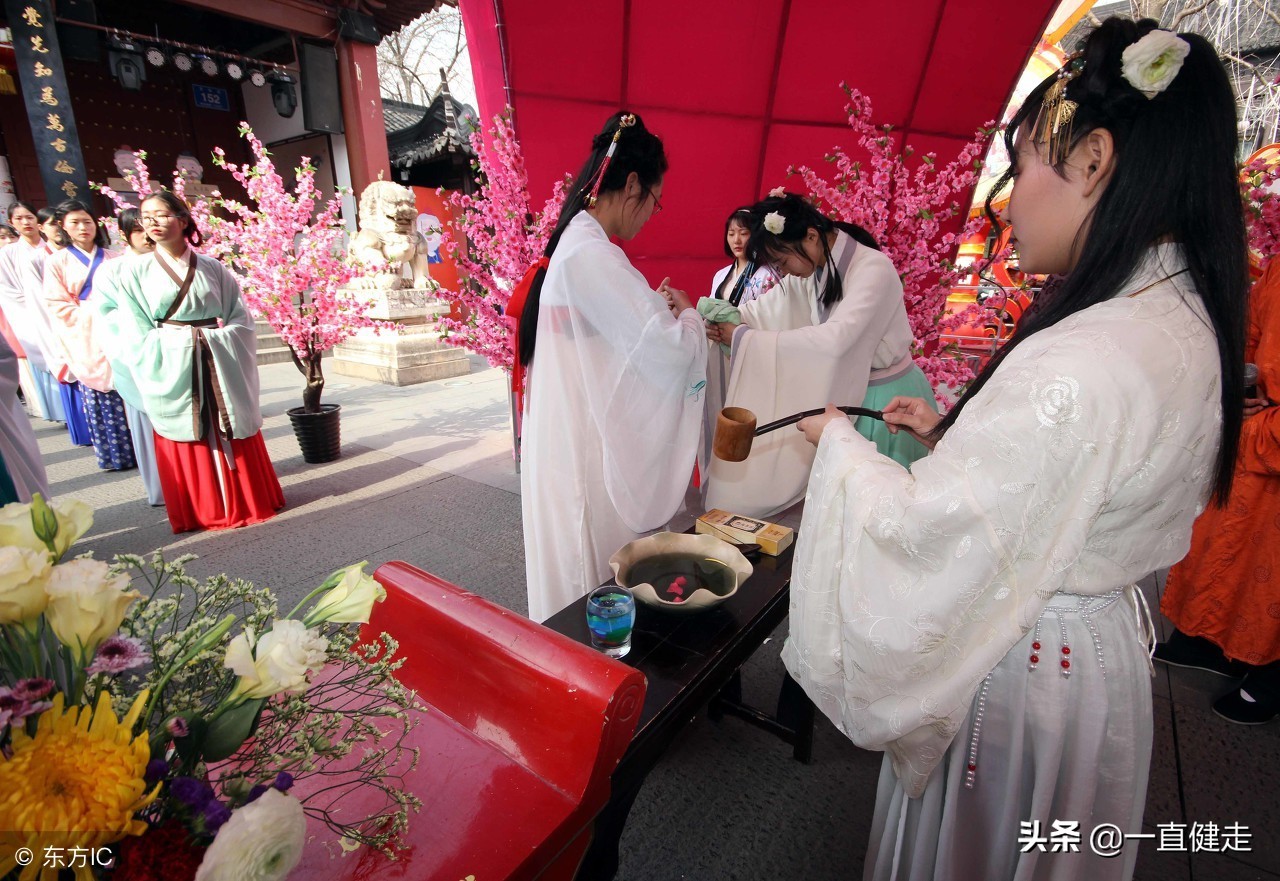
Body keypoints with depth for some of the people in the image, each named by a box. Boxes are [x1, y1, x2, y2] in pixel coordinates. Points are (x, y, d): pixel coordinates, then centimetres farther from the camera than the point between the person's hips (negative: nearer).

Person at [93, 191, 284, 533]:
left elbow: (240, 317, 5)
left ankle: (248, 498, 21)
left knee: (234, 435, 7)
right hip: (171, 368, 0)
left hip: (219, 366, 0)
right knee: (186, 442, 5)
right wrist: (151, 349, -7)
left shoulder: (213, 268, 4)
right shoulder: (134, 271, 3)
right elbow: (127, 327, 3)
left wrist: (222, 338, -6)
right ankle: (202, 509, 17)